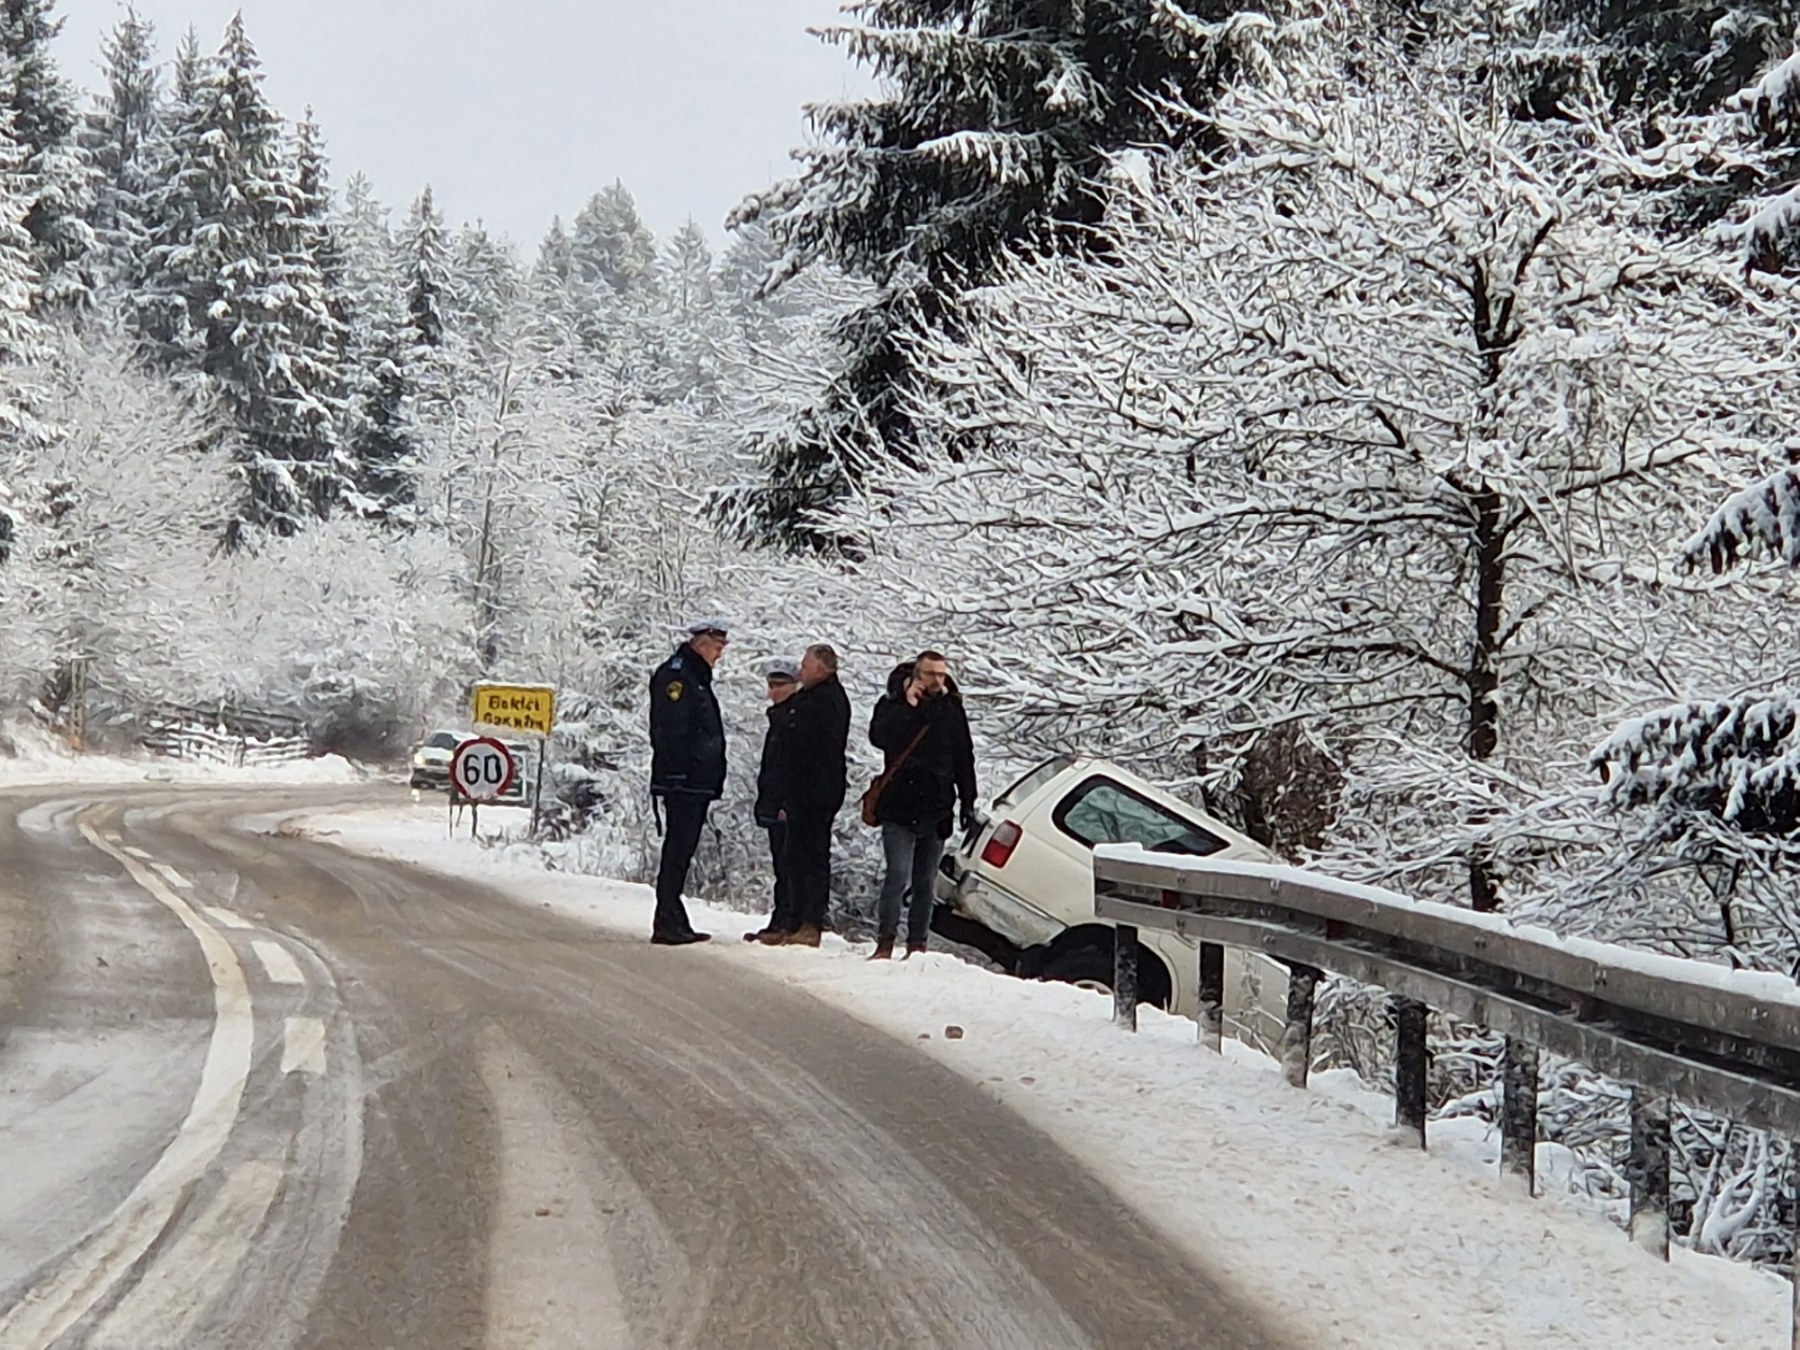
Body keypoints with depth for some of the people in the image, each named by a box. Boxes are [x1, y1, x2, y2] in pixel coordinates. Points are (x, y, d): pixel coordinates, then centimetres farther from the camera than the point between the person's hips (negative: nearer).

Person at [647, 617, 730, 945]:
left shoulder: (696, 677, 22)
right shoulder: (675, 674, -10)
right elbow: (669, 730, -19)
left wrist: (711, 779, 20)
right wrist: (677, 775, -24)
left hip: (696, 782, 10)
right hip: (683, 781, -10)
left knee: (681, 851, 12)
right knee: (678, 849, -10)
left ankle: (674, 923, 16)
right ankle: (668, 922, -10)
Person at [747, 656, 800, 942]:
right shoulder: (778, 716, 19)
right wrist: (765, 802, 23)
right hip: (775, 805, 10)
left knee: (788, 865, -10)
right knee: (781, 865, 12)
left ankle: (790, 922, -11)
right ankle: (780, 922, 15)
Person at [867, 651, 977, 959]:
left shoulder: (952, 709, 9)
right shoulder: (894, 705, 1)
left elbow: (964, 760, 14)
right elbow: (878, 736, -19)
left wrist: (968, 804, 10)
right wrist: (909, 707, -21)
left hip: (936, 813, 3)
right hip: (899, 809, -3)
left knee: (925, 882, 7)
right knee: (898, 875, -14)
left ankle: (917, 945, 12)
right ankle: (885, 942, -11)